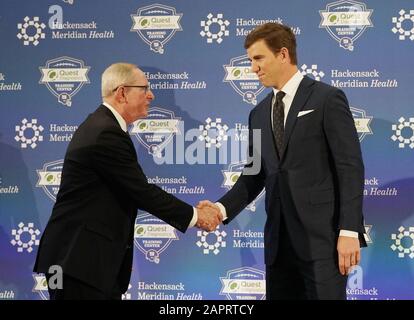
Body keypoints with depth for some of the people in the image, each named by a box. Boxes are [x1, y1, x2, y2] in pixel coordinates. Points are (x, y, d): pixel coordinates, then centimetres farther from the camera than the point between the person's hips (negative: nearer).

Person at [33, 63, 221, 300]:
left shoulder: (102, 126, 14)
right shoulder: (108, 134, -18)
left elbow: (136, 191, 16)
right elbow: (142, 192, -17)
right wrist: (194, 216, -6)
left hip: (93, 257, 10)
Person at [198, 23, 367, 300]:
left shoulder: (327, 98, -3)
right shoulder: (259, 113, 16)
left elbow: (351, 167, -8)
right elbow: (254, 175, 16)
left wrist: (349, 231, -15)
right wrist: (222, 208, -2)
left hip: (323, 237, -6)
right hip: (279, 241, 6)